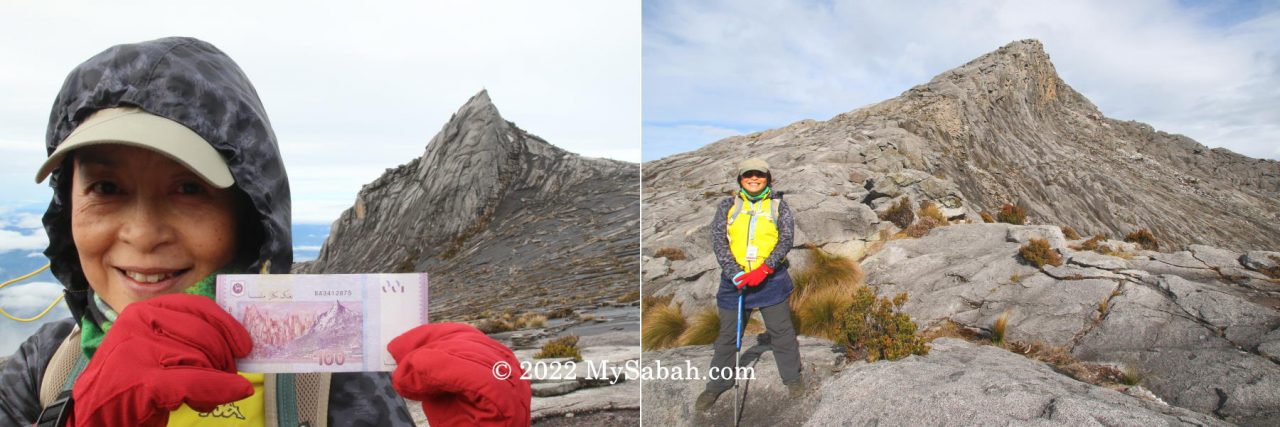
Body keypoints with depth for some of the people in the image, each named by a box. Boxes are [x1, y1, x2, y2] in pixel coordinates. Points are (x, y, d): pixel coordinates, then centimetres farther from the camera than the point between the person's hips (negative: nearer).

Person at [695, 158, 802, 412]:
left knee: (781, 331, 7)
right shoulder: (728, 205, 6)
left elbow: (787, 239, -4)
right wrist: (735, 273, -16)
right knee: (727, 333, 8)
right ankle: (717, 385, 19)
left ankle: (792, 377, 26)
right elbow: (718, 240, -3)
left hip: (771, 278, 0)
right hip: (735, 278, 1)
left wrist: (764, 269, -17)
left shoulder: (778, 206, 6)